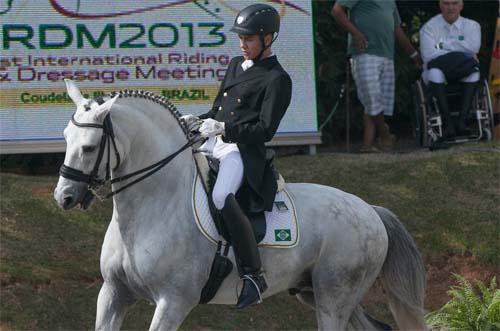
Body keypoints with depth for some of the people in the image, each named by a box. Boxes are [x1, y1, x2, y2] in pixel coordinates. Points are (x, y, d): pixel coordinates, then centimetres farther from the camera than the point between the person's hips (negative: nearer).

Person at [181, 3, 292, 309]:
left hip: (243, 151, -10)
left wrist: (224, 128, -21)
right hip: (213, 144, 10)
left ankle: (254, 274, -30)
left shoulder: (277, 79, -7)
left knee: (222, 197, -35)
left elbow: (265, 130, -13)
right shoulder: (236, 66, 19)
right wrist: (198, 121, 8)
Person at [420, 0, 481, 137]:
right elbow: (428, 55, -15)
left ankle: (462, 119, -39)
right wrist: (461, 56, -17)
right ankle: (446, 121, -40)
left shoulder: (472, 26, 8)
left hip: (463, 76, 1)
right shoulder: (429, 27, 1)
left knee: (474, 70, -31)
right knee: (435, 71, -35)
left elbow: (473, 47, -13)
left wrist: (443, 44, -11)